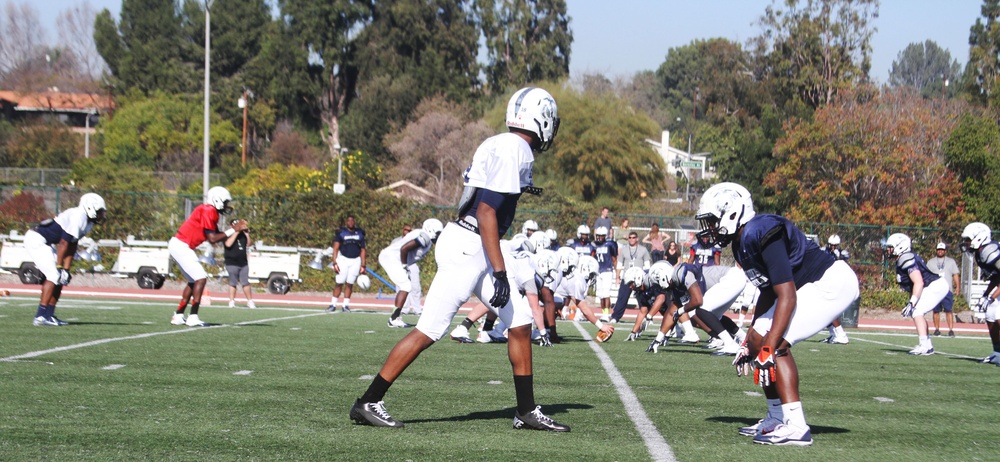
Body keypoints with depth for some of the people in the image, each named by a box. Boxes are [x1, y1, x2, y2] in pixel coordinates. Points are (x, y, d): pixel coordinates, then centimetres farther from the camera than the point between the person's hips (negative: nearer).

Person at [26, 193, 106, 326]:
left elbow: (72, 247, 11)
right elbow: (64, 243, -21)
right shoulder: (78, 217, -22)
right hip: (36, 240, -10)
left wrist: (66, 269, 8)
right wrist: (59, 267, -17)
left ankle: (49, 315, 12)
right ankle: (40, 316, -15)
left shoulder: (87, 223, 8)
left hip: (44, 243, 10)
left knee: (61, 278, 8)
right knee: (54, 276, -15)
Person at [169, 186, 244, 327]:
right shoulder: (208, 211, -15)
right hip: (181, 246, -10)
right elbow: (212, 239, -17)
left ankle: (178, 316, 18)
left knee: (193, 281, 16)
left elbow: (218, 236, 14)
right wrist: (232, 231, -11)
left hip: (180, 246, 10)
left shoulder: (211, 212, 15)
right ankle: (193, 317, -14)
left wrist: (235, 228, 4)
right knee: (201, 278, -12)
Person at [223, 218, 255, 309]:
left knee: (245, 283, 6)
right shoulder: (228, 235, -4)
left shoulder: (242, 235, 12)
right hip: (232, 263, -5)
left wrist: (247, 235, -4)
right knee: (233, 283, -4)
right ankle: (232, 302, 2)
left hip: (243, 263, 5)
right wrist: (236, 232, -21)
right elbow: (228, 244, -23)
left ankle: (250, 301, 10)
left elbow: (249, 244, 13)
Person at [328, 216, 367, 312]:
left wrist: (363, 266, 6)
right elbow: (336, 249, -2)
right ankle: (333, 304, 1)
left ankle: (346, 305, 8)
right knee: (339, 283, -5)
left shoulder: (360, 233, 8)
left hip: (356, 261, 2)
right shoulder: (341, 233, 0)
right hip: (343, 259, -2)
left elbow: (363, 250, 11)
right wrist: (335, 263, -12)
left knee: (350, 283, 1)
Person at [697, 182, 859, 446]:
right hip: (811, 286, 11)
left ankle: (796, 427, -20)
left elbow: (787, 297, -29)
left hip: (833, 283, -11)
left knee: (775, 344, -19)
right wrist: (749, 343, 18)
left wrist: (768, 348, -30)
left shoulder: (762, 234, -25)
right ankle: (777, 419, 18)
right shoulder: (742, 243, 7)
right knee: (758, 342, 9)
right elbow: (768, 293, 17)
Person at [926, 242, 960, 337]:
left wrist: (957, 287, 2)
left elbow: (955, 275, 11)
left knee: (948, 310, -9)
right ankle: (937, 329, 7)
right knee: (936, 310, 1)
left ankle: (951, 329, -10)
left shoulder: (951, 261, 13)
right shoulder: (930, 262, 15)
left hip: (947, 289, -2)